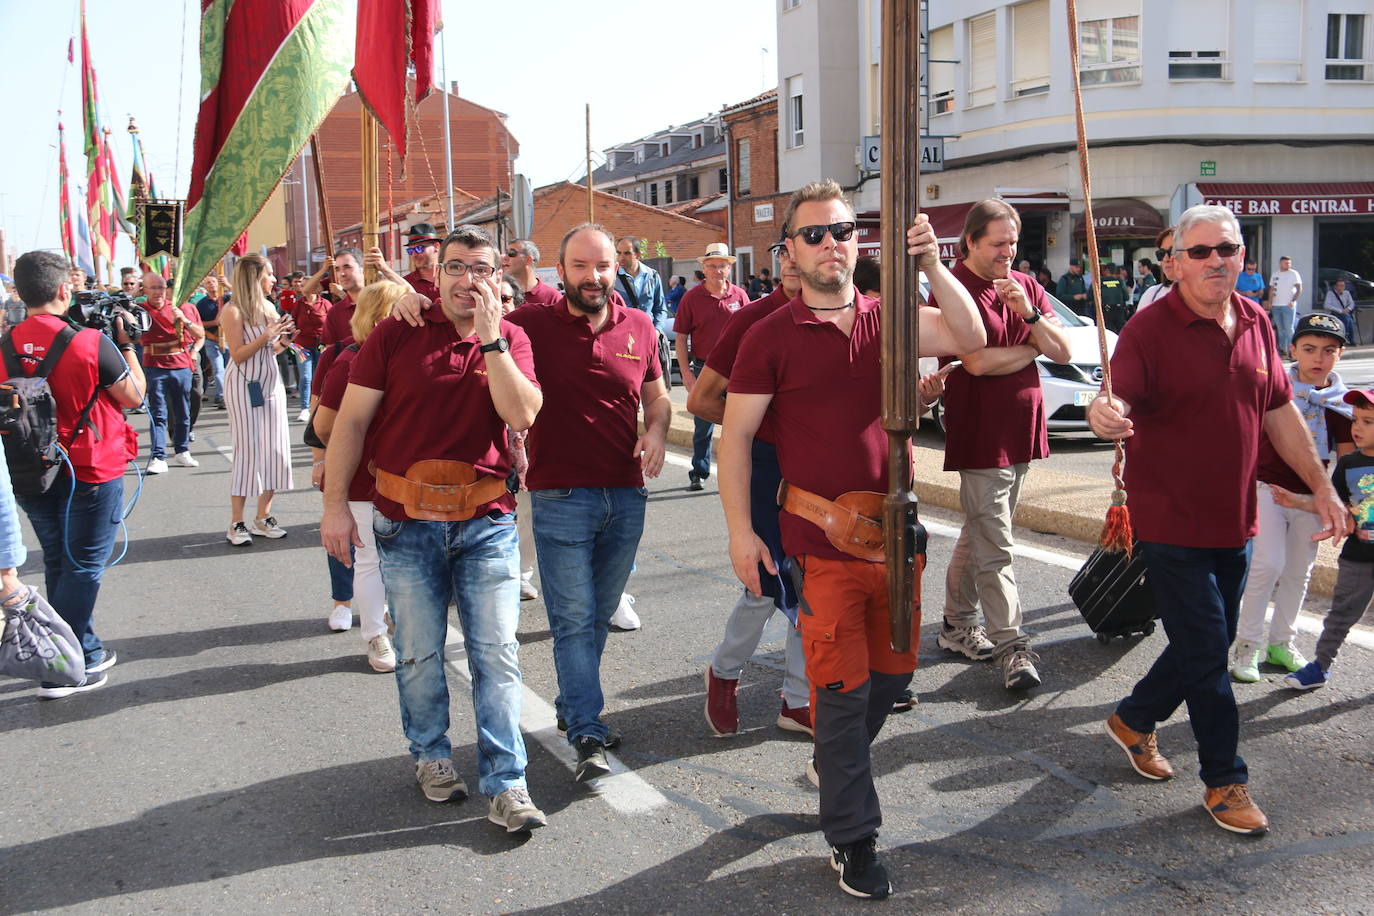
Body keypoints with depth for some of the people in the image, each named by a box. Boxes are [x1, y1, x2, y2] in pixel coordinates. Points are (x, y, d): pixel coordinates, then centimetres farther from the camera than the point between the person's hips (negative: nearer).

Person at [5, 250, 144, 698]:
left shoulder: (8, 345, -3)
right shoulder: (92, 343, -17)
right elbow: (134, 395, -7)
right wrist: (126, 344, 4)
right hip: (91, 472, -5)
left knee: (58, 564, 18)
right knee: (83, 568, 4)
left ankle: (87, 652, 29)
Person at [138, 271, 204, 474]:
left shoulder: (181, 307, 6)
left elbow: (200, 334, 7)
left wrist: (185, 320, -10)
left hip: (181, 365, 3)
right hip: (155, 367, -3)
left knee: (182, 413, 10)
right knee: (158, 414, -7)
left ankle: (182, 452, 23)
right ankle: (157, 458, -8)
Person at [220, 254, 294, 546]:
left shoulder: (269, 307, 10)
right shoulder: (233, 310, -10)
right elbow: (238, 355, -13)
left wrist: (283, 340, -2)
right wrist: (266, 336, -20)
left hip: (271, 383, 7)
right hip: (244, 386, -6)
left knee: (276, 451, 3)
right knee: (248, 451, -4)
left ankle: (263, 517, 14)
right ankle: (237, 523, 5)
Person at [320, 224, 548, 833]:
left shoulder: (511, 340, 3)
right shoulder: (396, 335, -1)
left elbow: (522, 414, -13)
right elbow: (351, 420, 0)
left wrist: (490, 338, -16)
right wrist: (335, 504, -5)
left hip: (487, 522, 0)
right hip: (407, 521, 0)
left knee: (496, 655, -1)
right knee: (418, 652, 11)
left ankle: (505, 783, 7)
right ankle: (431, 754, 32)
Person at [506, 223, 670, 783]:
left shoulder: (639, 327, 6)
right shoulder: (532, 324, -5)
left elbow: (657, 394, 19)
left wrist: (657, 431, 0)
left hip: (627, 495, 4)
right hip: (561, 498, -4)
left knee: (600, 615, 15)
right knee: (574, 620, -5)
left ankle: (571, 709, 32)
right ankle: (589, 738, -2)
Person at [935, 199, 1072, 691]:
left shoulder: (1026, 286, 11)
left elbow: (1063, 352, 6)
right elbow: (977, 361, -21)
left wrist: (1029, 314, -13)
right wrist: (1031, 348, -4)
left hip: (1021, 431, 7)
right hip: (979, 435, -7)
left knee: (980, 535, 16)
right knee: (994, 549, -6)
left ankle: (957, 624, 27)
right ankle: (1011, 646, -2)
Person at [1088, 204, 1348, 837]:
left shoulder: (1255, 323, 5)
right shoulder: (1150, 329, -14)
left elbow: (1279, 412, 12)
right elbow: (1122, 400, -26)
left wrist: (1321, 486, 11)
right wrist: (1105, 414, -50)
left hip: (1233, 522, 7)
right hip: (1172, 522, -7)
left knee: (1207, 644, 17)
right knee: (1206, 650, -1)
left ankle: (1134, 721, 38)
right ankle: (1224, 781, 15)